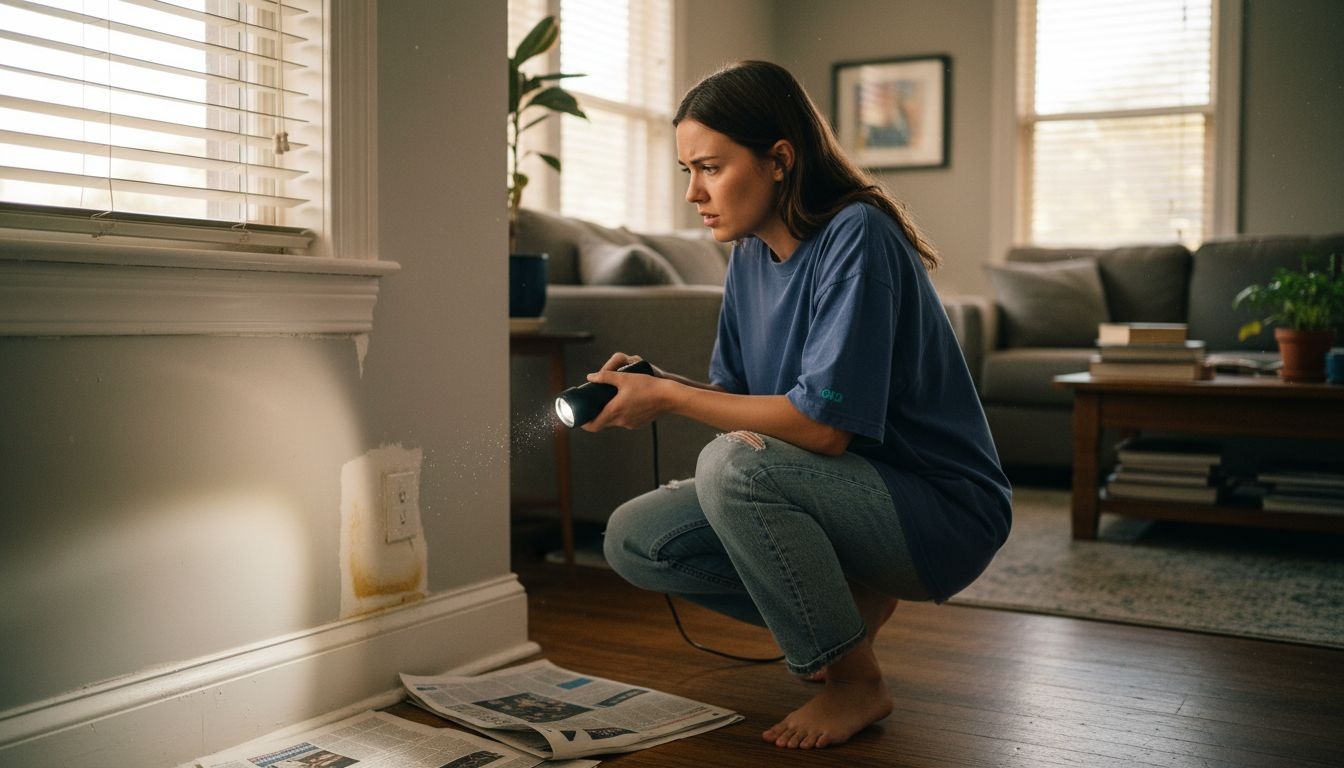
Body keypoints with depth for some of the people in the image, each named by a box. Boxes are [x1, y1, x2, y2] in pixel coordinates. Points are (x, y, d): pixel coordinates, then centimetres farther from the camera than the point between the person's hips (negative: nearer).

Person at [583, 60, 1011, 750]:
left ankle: (856, 682, -10)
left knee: (733, 465, -32)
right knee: (632, 541, -3)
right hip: (840, 493, 8)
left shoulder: (856, 237, -21)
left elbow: (824, 424, -28)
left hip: (944, 515, -8)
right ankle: (849, 605, 8)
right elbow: (740, 400, 8)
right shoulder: (750, 254, 4)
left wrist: (670, 398, -22)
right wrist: (653, 382, -10)